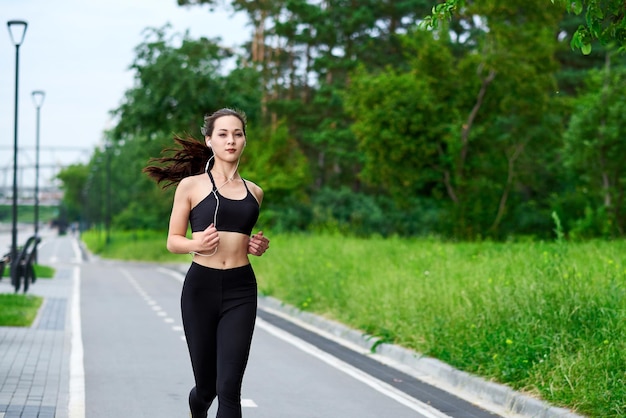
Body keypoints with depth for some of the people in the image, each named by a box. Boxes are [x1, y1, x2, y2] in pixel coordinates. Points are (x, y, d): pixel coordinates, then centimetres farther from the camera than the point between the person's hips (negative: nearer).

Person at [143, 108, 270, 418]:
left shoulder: (254, 192, 12)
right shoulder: (191, 185, 2)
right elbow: (173, 241, 4)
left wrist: (258, 246, 4)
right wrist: (196, 243, -18)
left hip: (241, 290, 2)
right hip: (200, 288, -2)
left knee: (229, 387, -10)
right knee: (206, 385, 8)